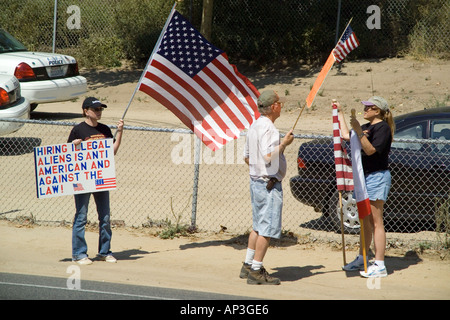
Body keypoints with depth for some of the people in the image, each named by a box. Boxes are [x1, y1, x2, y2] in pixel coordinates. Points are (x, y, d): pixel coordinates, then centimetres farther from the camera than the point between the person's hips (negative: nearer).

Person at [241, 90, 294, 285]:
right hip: (269, 184, -10)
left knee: (258, 226, 17)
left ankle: (248, 266, 22)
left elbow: (247, 157, 19)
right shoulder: (268, 128, -17)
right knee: (267, 227, -7)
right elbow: (269, 156, -25)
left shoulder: (255, 126, 13)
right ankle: (256, 271, -6)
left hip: (255, 181, 10)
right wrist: (284, 143, -14)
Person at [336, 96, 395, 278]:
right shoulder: (367, 127, 16)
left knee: (376, 222, -9)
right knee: (366, 221, 16)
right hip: (365, 176, 9)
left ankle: (380, 266, -9)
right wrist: (340, 113, 25)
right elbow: (346, 135, 22)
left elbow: (370, 150, -21)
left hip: (377, 177, -9)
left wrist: (359, 131, -28)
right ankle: (361, 259, 25)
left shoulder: (383, 127, -11)